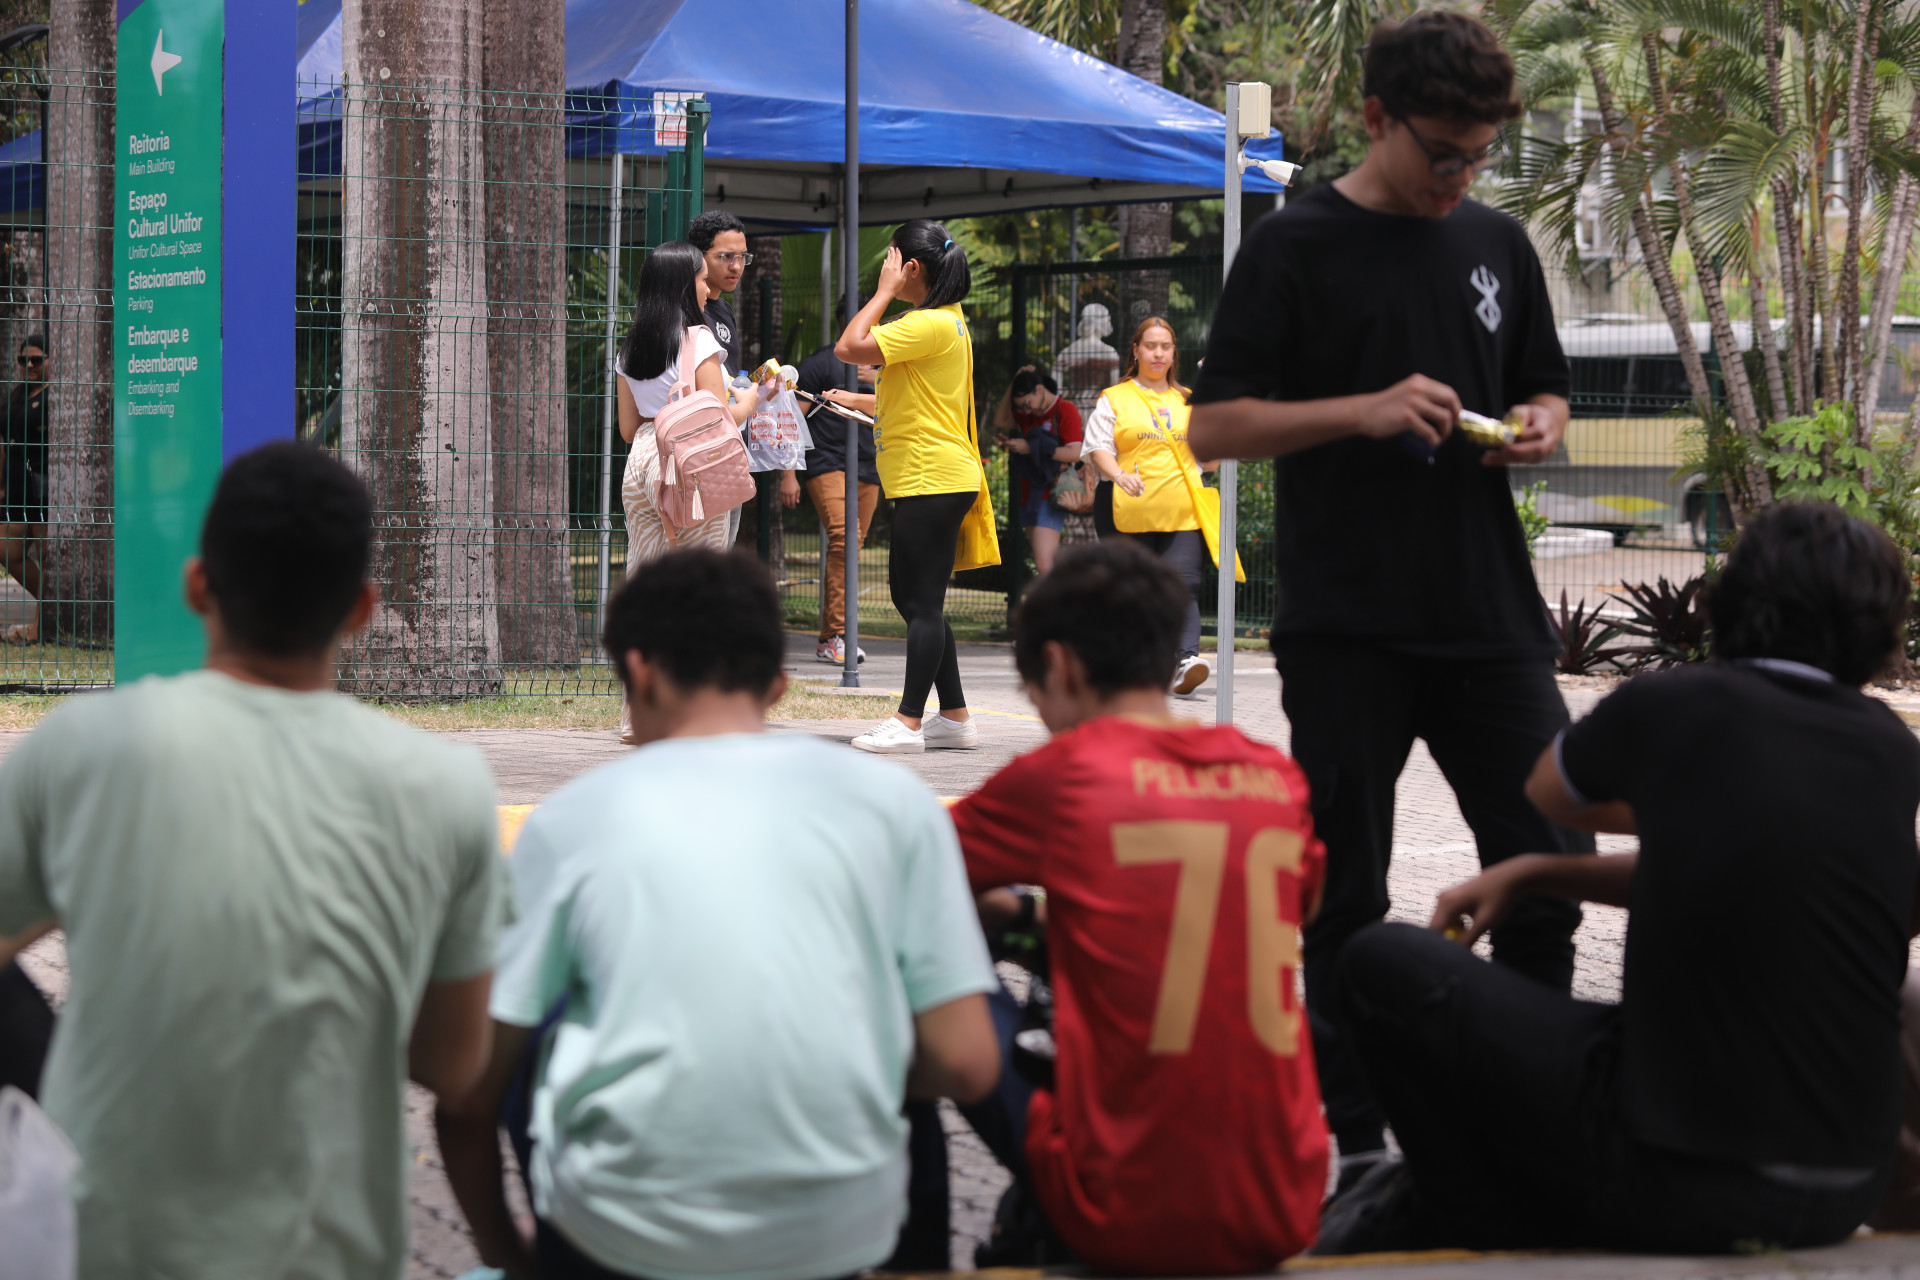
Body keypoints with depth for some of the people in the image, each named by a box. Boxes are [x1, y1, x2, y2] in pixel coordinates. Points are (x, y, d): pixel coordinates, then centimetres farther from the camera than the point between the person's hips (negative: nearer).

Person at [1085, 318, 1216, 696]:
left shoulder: (1189, 401, 19)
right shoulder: (1114, 399, 10)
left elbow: (1208, 459, 24)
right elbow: (1097, 447, 1)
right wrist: (1119, 476, -18)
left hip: (1182, 513, 1)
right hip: (1128, 513, -1)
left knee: (1183, 582, -16)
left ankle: (1187, 659, -29)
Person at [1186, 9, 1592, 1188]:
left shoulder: (1498, 244, 12)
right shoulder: (1296, 248, -2)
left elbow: (1547, 392, 23)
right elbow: (1214, 426, -6)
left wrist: (1538, 429, -1)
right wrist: (1363, 410, -19)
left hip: (1491, 616, 4)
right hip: (1348, 632, -4)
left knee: (1550, 862, 3)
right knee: (1346, 892, 3)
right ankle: (1356, 1138, 14)